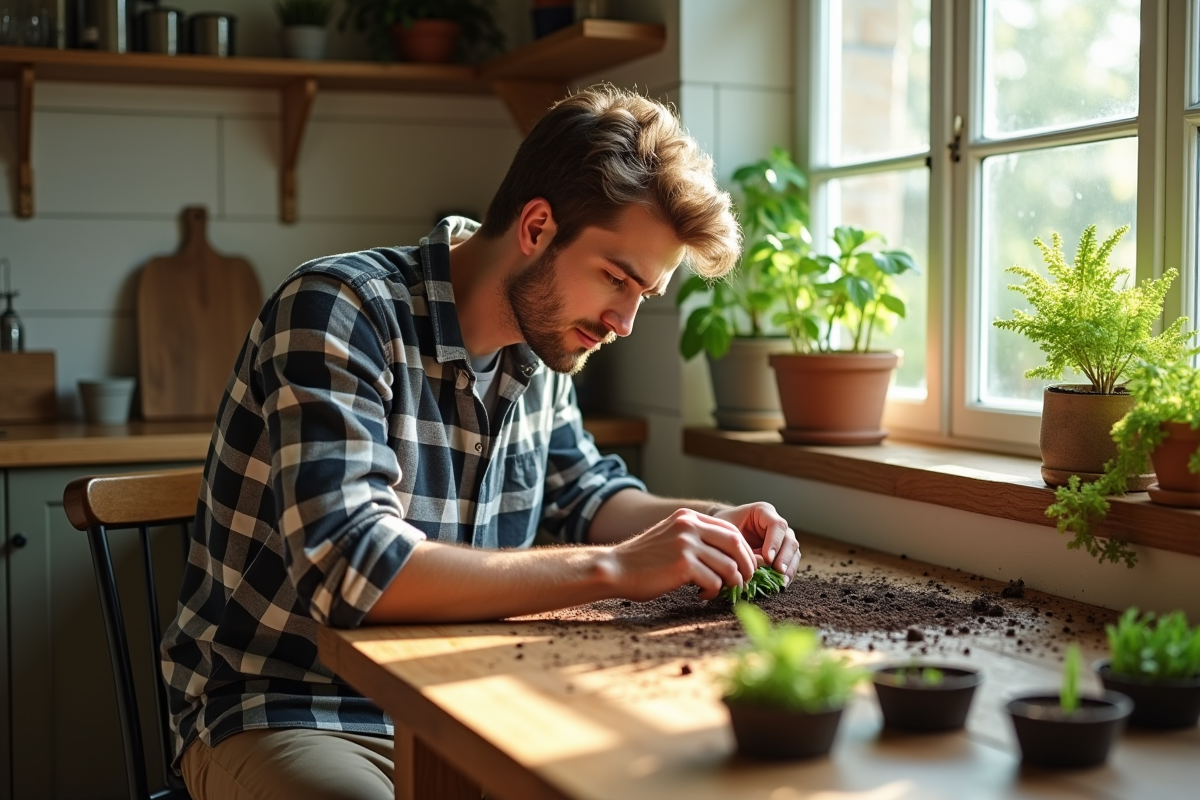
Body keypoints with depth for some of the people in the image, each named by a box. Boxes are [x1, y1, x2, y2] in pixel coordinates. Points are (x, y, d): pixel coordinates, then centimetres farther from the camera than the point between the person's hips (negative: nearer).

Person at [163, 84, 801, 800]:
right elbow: (352, 570, -31)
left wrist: (707, 526, -2)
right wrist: (616, 568, -29)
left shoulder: (536, 349, 1)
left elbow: (585, 495, 18)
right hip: (282, 710, -6)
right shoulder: (340, 311, -20)